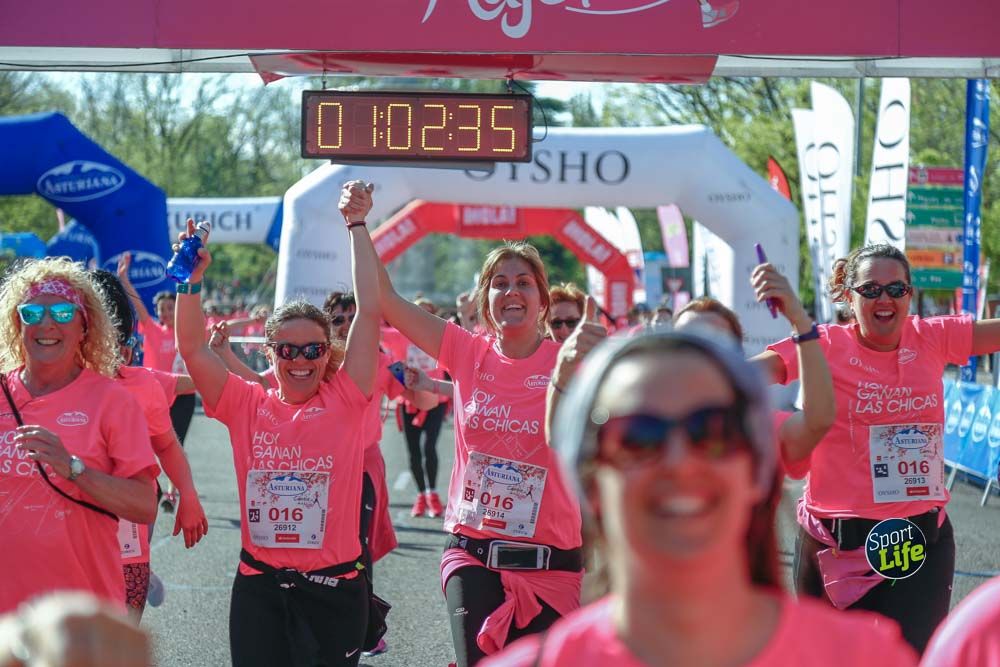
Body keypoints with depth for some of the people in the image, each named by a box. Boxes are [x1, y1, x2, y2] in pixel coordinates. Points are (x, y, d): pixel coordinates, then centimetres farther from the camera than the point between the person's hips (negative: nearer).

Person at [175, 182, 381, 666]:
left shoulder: (345, 400, -1)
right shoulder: (247, 405, 4)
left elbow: (369, 312, -5)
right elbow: (192, 349, -3)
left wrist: (357, 227, -2)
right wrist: (191, 280, -13)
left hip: (332, 587, -2)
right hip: (259, 585, 2)